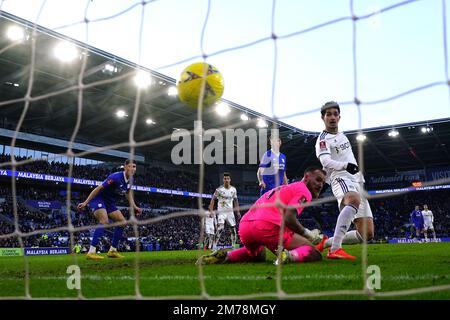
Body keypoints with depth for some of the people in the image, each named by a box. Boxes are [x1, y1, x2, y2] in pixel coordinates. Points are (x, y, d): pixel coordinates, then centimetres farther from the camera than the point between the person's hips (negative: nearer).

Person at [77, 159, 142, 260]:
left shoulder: (130, 179, -2)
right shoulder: (116, 177, -28)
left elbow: (128, 192, 18)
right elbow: (99, 188, -24)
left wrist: (134, 206, 8)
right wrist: (85, 202, -23)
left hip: (110, 203, 9)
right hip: (99, 199, -9)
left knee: (122, 221, 2)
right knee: (104, 221, -29)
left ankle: (112, 250, 9)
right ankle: (91, 252, -32)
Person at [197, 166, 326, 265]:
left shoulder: (283, 188, 33)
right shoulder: (304, 191, 6)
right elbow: (288, 219, -9)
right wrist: (307, 233, 5)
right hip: (267, 226, -8)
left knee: (258, 254, 39)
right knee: (313, 253, 4)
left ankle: (226, 255, 13)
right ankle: (291, 256, -27)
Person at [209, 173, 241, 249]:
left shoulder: (233, 189, 4)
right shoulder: (219, 189, -10)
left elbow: (235, 201, 13)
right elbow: (213, 200, -5)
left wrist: (238, 212, 9)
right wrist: (211, 210, -15)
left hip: (230, 212, 5)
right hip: (221, 212, -5)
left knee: (233, 229, 6)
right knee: (220, 228, -21)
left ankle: (233, 245, 20)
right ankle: (214, 245, -16)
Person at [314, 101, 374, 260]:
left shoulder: (342, 135, 26)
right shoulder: (323, 139, 0)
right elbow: (326, 162, -17)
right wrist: (346, 165, -30)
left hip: (357, 182, 8)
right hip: (341, 179, -8)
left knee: (367, 234, 1)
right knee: (354, 200, -44)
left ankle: (327, 243, 13)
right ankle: (335, 249, -49)